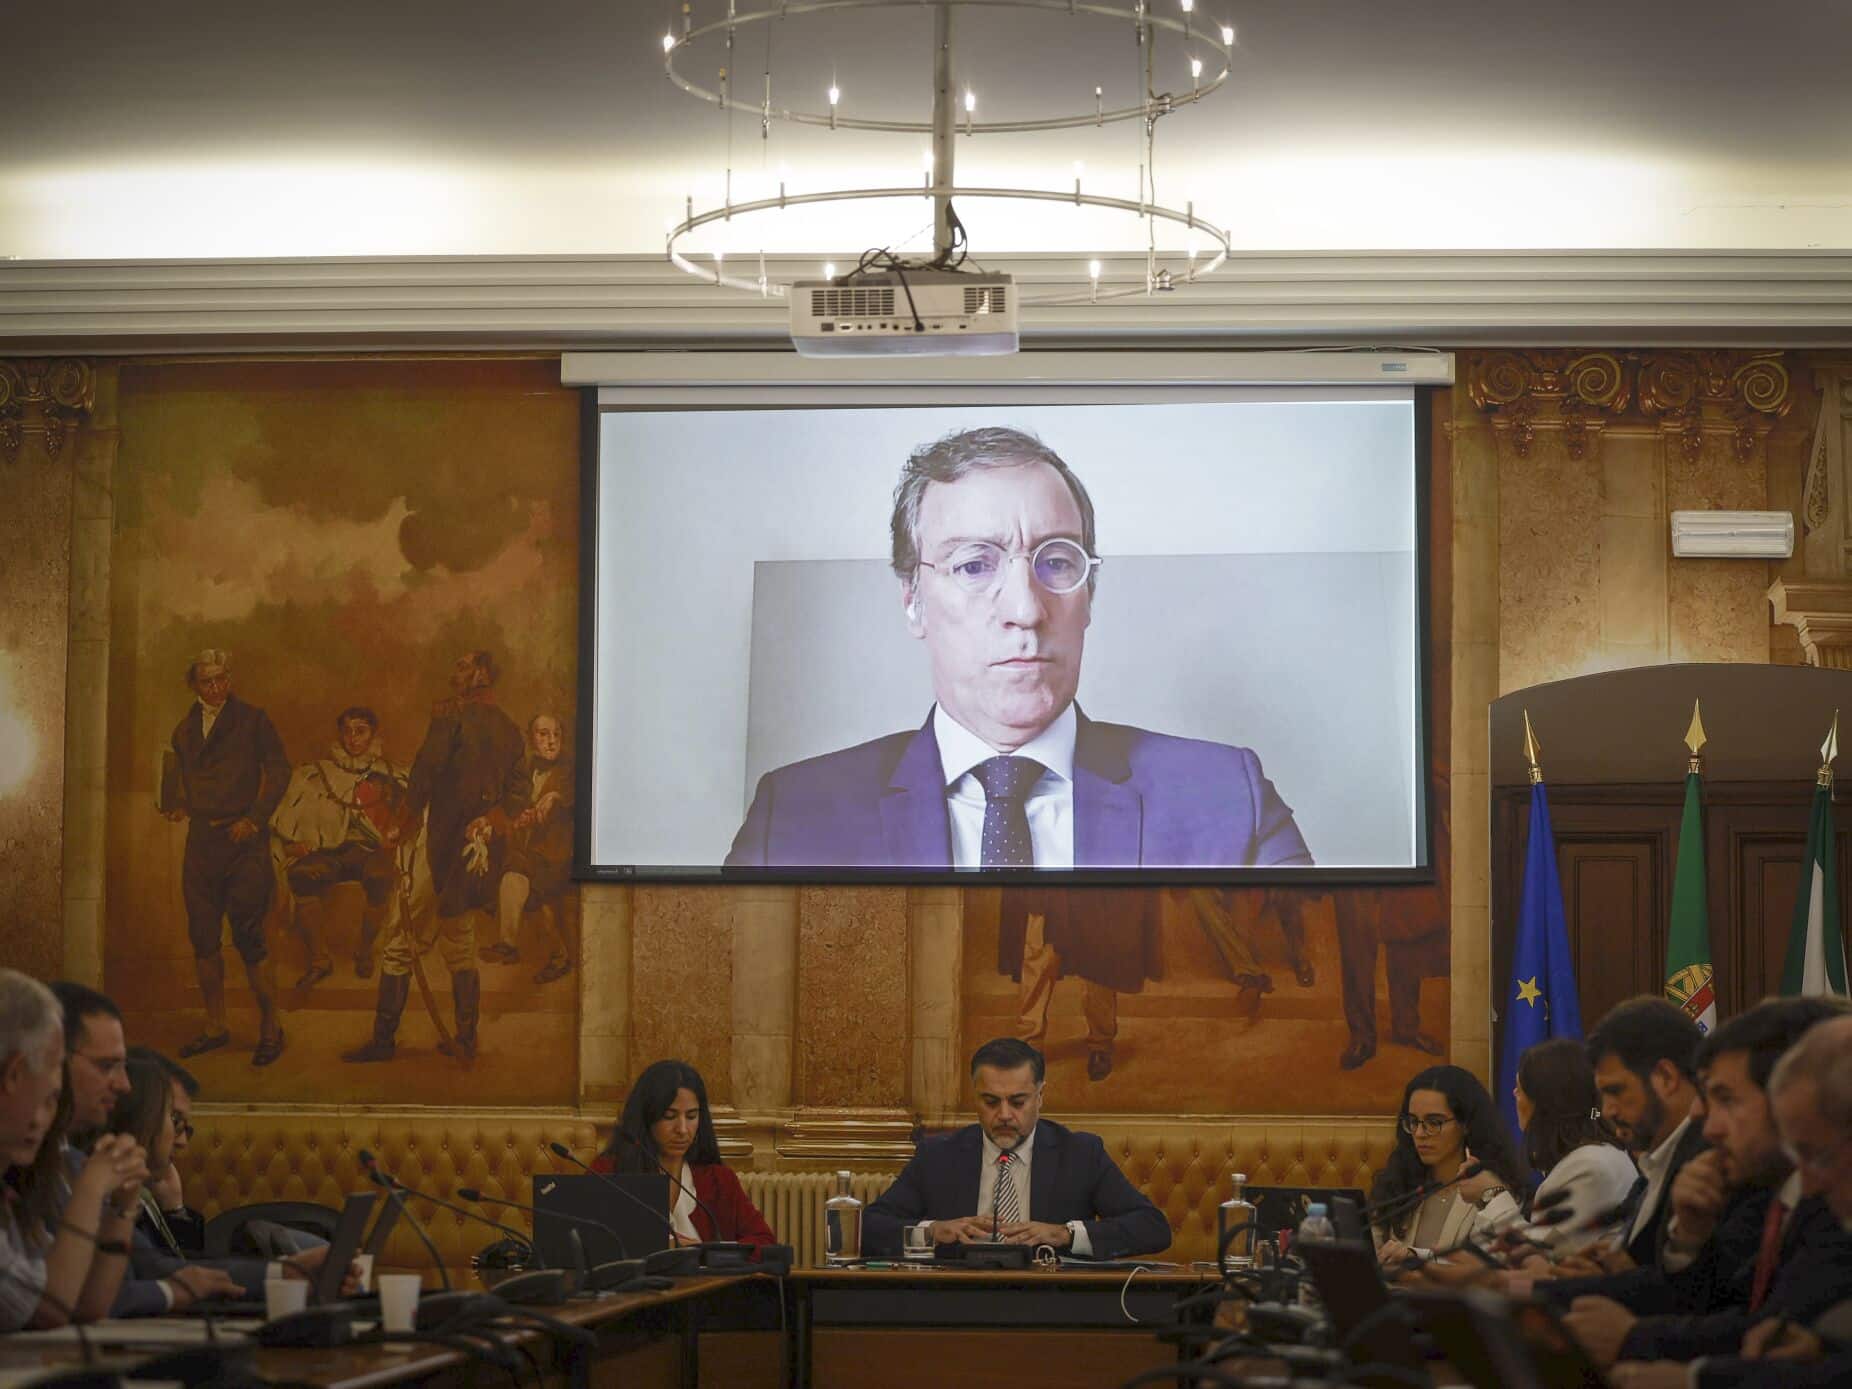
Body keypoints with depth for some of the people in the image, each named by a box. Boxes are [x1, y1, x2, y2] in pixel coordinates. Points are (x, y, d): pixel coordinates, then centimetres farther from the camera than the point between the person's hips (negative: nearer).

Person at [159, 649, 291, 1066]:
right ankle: (215, 1027, 16)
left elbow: (279, 769, -5)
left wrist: (255, 818, -13)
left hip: (243, 840, -6)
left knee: (247, 936, -8)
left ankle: (269, 1028, 2)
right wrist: (172, 804, 6)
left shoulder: (252, 720, -1)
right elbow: (174, 769, 26)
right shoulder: (185, 729, 14)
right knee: (203, 937, 6)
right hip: (201, 840, 6)